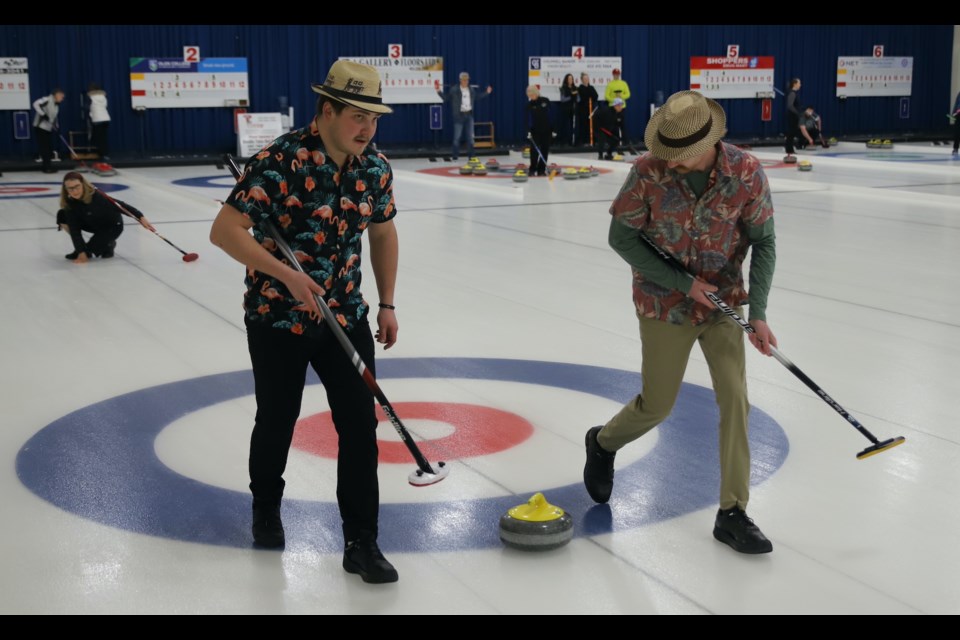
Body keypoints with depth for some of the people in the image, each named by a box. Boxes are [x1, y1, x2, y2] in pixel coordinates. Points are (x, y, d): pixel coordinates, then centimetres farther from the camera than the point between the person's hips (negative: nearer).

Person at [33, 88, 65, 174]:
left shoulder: (56, 104, 12)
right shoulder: (47, 100, -15)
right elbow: (36, 104, -27)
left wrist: (56, 126, 7)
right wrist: (43, 114, -29)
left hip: (48, 128, 9)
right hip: (41, 127, -9)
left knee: (49, 148, 9)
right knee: (44, 147, -7)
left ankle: (48, 166, 16)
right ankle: (47, 167, -4)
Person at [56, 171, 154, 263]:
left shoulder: (96, 195, -35)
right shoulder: (70, 202, -20)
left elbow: (119, 205, -28)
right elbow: (74, 229, -21)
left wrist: (141, 217, -34)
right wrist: (81, 251, -28)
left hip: (112, 225, -5)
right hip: (94, 225, 5)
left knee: (88, 250, -25)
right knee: (62, 216, -13)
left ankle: (108, 244, 7)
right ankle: (81, 247, 1)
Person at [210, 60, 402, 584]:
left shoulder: (375, 169, -3)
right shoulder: (279, 162, -21)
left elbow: (382, 233, 13)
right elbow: (224, 231, -22)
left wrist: (387, 305, 11)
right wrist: (287, 275, -29)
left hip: (346, 317, 4)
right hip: (278, 319, -4)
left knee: (361, 426, -3)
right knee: (277, 422, 13)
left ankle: (361, 542, 7)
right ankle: (266, 507, 42)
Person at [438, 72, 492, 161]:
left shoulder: (472, 90, 10)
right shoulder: (454, 90, -4)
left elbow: (477, 97, 24)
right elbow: (446, 98, -1)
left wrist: (487, 93, 24)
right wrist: (439, 92, -10)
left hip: (469, 115, 4)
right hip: (459, 115, -4)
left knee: (470, 136, 5)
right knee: (457, 136, -3)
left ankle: (470, 154, 12)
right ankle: (455, 154, 4)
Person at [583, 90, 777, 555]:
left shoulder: (747, 173, -16)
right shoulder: (648, 171, -20)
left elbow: (763, 244, -8)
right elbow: (621, 238, -12)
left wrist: (758, 312, -18)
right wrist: (682, 282, -17)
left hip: (722, 302, 2)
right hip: (664, 304, -1)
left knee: (734, 398, -7)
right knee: (657, 405, 7)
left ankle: (732, 514, 3)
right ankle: (604, 443, 40)